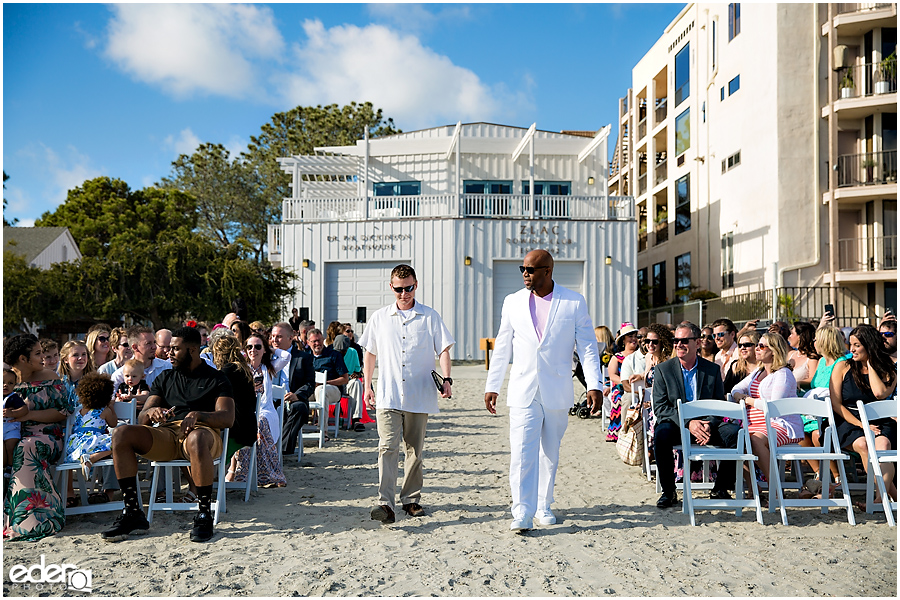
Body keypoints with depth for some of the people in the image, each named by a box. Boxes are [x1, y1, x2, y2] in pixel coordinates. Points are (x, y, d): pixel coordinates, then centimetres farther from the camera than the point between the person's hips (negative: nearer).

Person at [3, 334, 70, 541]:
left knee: (26, 449, -35)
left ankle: (32, 517, -35)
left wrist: (28, 414, -13)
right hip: (13, 438, 2)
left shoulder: (49, 378, 4)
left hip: (46, 437, -2)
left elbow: (63, 412, -1)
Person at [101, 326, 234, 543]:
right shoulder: (165, 378, 23)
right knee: (121, 433, -20)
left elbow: (228, 418, -5)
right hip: (166, 435, 5)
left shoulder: (216, 379, 10)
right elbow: (142, 419, 15)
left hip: (202, 432, -5)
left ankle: (204, 516, -31)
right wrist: (151, 412, -10)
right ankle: (132, 514, -17)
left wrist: (198, 415, -23)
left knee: (196, 438, -41)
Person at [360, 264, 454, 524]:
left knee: (415, 450, 9)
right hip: (387, 395, 0)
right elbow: (369, 353, 16)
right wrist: (367, 386, 12)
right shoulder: (379, 317, 9)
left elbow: (443, 350, 3)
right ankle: (385, 504, -16)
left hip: (419, 395, 0)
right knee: (388, 447, -12)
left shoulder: (430, 316, 4)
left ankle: (411, 499, 23)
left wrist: (446, 378, -12)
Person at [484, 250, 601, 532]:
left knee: (550, 452, 12)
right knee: (522, 452, -9)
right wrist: (492, 386, 10)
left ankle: (543, 505, 28)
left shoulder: (574, 302, -1)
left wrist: (594, 385, -11)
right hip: (523, 391, 1)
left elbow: (588, 347, -1)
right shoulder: (512, 302, 6)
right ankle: (522, 514, -5)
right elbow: (502, 348, 11)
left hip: (557, 392, 0)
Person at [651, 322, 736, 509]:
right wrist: (688, 423, -21)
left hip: (706, 425, 2)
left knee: (734, 432, -25)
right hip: (675, 424, -2)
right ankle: (668, 492, -16)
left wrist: (709, 425, -16)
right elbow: (660, 407, -6)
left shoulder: (713, 369, 7)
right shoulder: (663, 369, 2)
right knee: (661, 433, -34)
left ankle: (720, 489, -6)